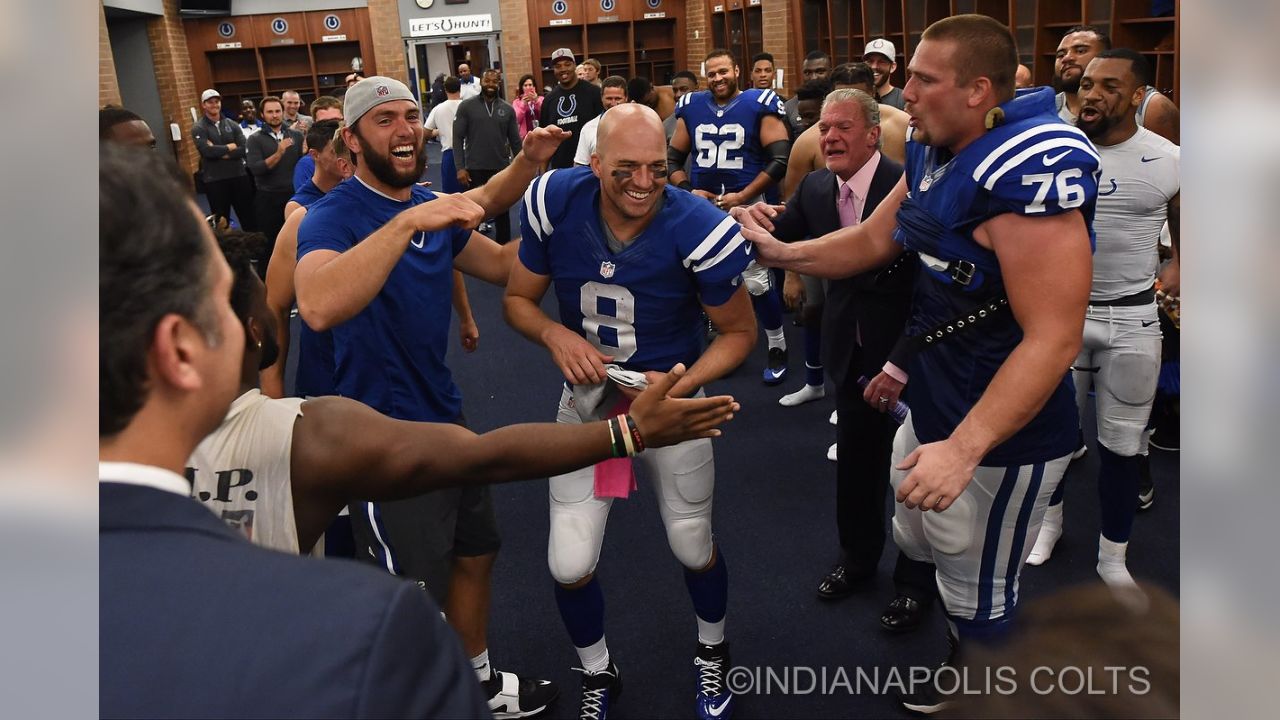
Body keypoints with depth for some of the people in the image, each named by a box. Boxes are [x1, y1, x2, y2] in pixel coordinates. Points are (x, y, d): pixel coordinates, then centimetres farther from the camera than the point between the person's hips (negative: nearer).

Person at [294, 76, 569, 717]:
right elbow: (319, 308, -39)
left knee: (475, 556, 23)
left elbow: (502, 266, 15)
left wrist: (532, 168, 4)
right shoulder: (333, 216, -18)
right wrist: (409, 221, -42)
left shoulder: (432, 207, 4)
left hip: (445, 417, 8)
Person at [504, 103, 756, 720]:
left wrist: (680, 386, -26)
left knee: (693, 548, 14)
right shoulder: (556, 204, -17)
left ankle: (713, 652, 48)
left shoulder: (698, 230, -24)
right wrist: (556, 336, -24)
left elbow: (739, 332, -10)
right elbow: (518, 300, -3)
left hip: (671, 394, -1)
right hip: (587, 397, 2)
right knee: (570, 566, 0)